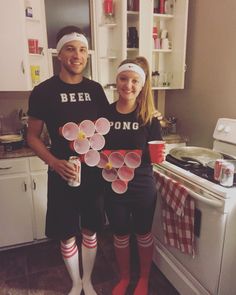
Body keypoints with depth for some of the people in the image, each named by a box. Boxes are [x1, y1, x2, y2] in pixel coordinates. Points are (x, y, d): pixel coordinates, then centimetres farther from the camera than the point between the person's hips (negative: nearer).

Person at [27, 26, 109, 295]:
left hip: (93, 172, 3)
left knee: (90, 230, 16)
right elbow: (32, 137, -3)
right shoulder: (43, 91, -8)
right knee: (67, 235, 11)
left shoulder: (95, 89, 2)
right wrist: (54, 162, -20)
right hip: (63, 174, -2)